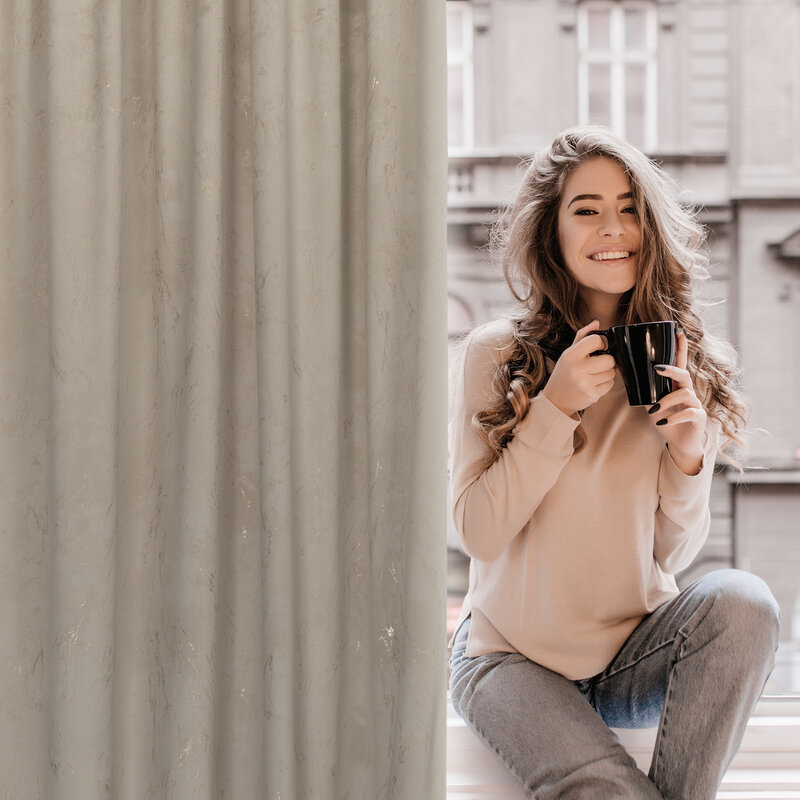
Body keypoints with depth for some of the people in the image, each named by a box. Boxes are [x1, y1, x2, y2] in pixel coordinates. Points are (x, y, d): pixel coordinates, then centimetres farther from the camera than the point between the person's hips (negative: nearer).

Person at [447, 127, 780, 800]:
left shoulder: (680, 363, 0)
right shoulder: (494, 354, -8)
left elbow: (672, 554, 2)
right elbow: (479, 534, -12)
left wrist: (689, 459, -17)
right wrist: (556, 407, -20)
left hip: (636, 653, 4)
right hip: (514, 656, -4)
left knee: (744, 601, -26)